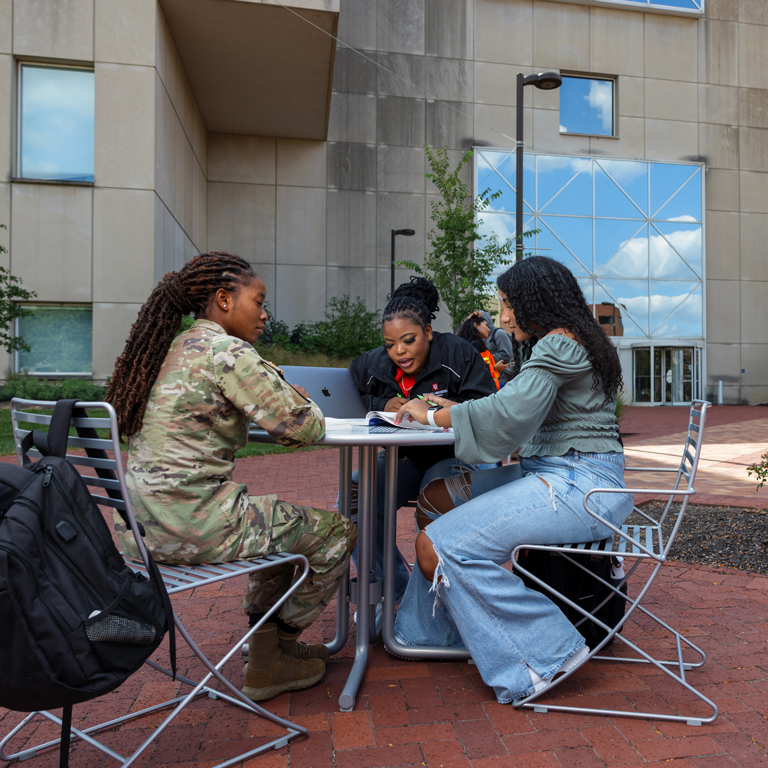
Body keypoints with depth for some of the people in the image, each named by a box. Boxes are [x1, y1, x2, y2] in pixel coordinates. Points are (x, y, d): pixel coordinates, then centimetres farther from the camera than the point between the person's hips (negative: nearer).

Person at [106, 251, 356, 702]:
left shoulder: (174, 348, 14)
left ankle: (268, 647, 35)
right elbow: (304, 428, -15)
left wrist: (282, 395, 12)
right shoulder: (227, 351, -15)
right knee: (337, 533, 6)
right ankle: (271, 657, 24)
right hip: (193, 521, -10)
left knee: (283, 523, 29)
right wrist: (305, 406, 7)